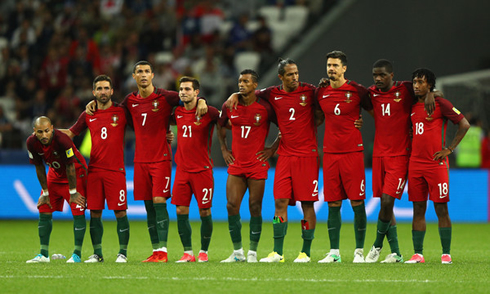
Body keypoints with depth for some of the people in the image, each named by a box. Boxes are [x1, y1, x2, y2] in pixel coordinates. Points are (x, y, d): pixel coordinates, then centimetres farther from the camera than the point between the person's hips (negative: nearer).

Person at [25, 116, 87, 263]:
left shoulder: (62, 140, -35)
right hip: (55, 173, 6)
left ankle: (77, 254, -6)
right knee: (44, 211, 1)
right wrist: (45, 192, 0)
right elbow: (39, 168, -5)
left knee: (78, 212, -12)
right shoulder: (32, 142, -19)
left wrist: (73, 192, -16)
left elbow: (70, 167, -24)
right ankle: (44, 254, 7)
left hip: (76, 173, -5)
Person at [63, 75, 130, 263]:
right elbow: (71, 133, 21)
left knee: (120, 211, -5)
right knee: (94, 213, 3)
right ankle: (97, 253, 11)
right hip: (94, 170, 3)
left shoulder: (122, 113, 2)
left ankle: (123, 252, 4)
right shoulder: (88, 116, 10)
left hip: (115, 170, -3)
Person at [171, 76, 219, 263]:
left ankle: (203, 252, 13)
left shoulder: (208, 112, -7)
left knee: (204, 212, 0)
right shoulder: (177, 113, 6)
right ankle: (187, 253, 7)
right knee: (181, 211, 0)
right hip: (182, 169, 4)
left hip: (202, 169, -4)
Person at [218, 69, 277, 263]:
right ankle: (237, 252, 8)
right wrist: (223, 149, 14)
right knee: (232, 206, -3)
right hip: (236, 165, 3)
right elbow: (221, 126, 23)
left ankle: (252, 252, 8)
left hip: (257, 165, -3)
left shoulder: (265, 108, -7)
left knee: (255, 208, -2)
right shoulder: (229, 106, 4)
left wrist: (272, 149, 0)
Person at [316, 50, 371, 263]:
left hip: (353, 152, -3)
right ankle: (334, 252, 8)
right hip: (329, 153, 3)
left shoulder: (357, 91, -3)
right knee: (333, 203, 4)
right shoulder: (321, 92, 8)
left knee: (357, 202, -3)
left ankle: (359, 251, 4)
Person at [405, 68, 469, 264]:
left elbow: (464, 124, -3)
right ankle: (418, 254, 6)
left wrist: (449, 149, -7)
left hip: (436, 164, -5)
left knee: (441, 209, -4)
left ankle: (446, 254, -1)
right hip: (415, 163, 5)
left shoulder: (440, 104, -4)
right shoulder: (412, 107, 13)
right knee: (418, 209, 4)